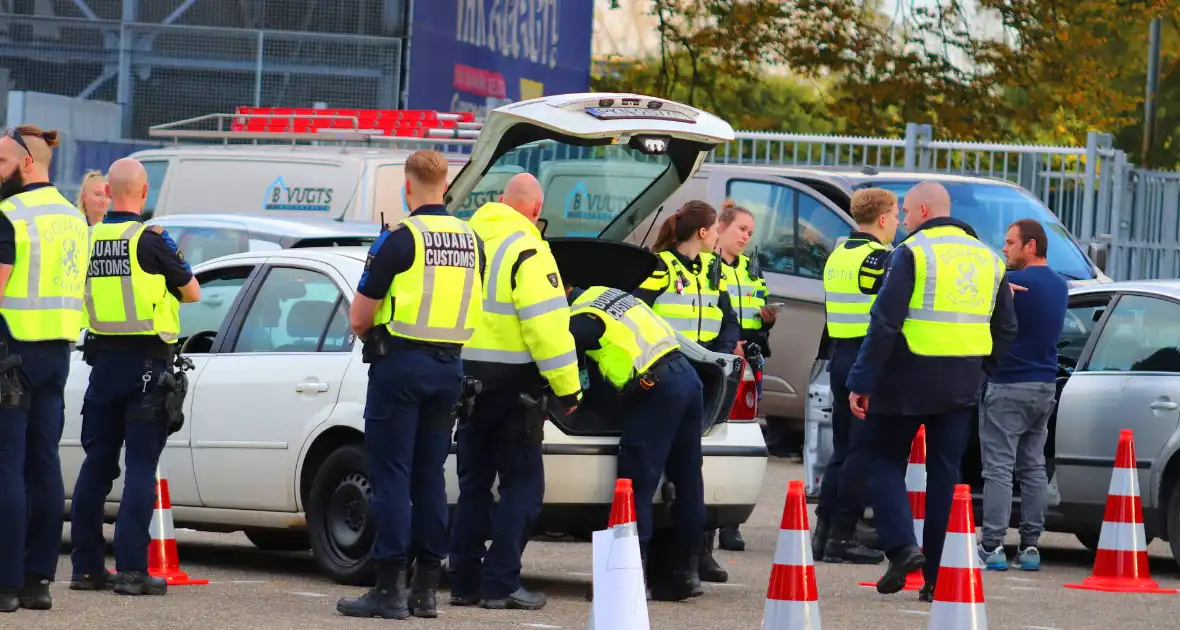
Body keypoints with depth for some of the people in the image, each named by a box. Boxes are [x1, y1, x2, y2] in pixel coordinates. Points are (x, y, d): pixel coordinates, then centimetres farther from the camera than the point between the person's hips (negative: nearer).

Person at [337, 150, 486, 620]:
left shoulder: (400, 237, -10)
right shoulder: (470, 240, 8)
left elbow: (359, 318, -7)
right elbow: (475, 308, 15)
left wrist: (373, 338, 12)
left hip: (401, 364, -6)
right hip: (449, 366, 6)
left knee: (391, 476, -3)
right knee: (430, 476, 11)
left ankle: (389, 588, -6)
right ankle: (426, 589, 11)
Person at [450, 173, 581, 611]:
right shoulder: (526, 251, -13)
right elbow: (546, 325, -18)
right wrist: (567, 388, -14)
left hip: (468, 376, 7)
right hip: (512, 379, -7)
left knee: (473, 482, 14)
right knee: (522, 484, 1)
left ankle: (464, 581, 14)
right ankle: (501, 583, -4)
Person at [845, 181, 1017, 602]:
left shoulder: (912, 253, -9)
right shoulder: (988, 258, 12)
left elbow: (885, 323, -14)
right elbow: (1005, 328, 16)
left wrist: (862, 381, -12)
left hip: (909, 379, -5)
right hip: (961, 386, 5)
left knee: (885, 461, 9)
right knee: (945, 474, 10)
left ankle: (902, 546, -10)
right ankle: (937, 578, 8)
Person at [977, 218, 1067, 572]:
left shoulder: (1014, 283, -15)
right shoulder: (1059, 287, 11)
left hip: (1008, 386, -8)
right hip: (1045, 386, 8)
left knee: (998, 468, -6)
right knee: (1033, 467, 11)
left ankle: (992, 545, -8)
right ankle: (1030, 545, 10)